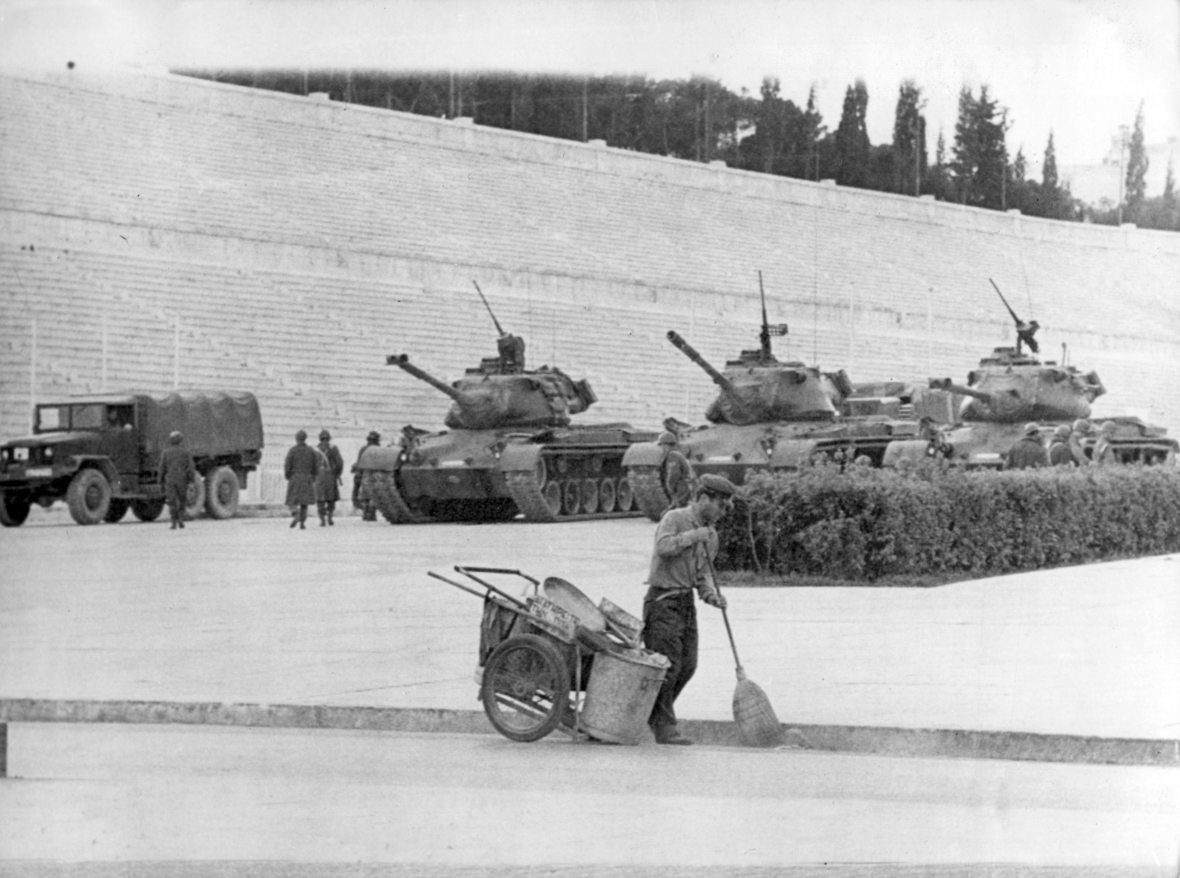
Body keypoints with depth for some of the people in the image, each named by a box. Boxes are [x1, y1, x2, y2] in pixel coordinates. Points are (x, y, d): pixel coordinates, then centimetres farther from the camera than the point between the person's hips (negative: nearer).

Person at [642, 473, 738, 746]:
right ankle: (664, 727, -4)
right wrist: (694, 535, -20)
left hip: (686, 601, 8)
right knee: (668, 665, -10)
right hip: (663, 599, -8)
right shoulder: (674, 518, -9)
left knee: (687, 665, 6)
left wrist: (711, 595, -2)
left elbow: (703, 572, 16)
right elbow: (664, 546, -26)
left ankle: (652, 713, 23)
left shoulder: (710, 534, 15)